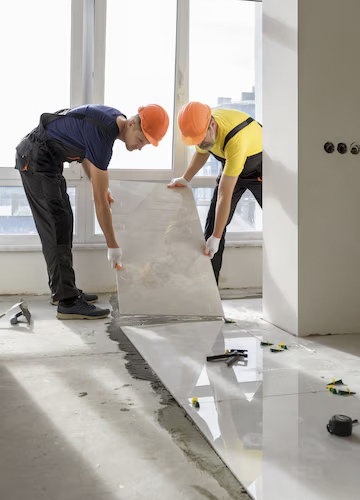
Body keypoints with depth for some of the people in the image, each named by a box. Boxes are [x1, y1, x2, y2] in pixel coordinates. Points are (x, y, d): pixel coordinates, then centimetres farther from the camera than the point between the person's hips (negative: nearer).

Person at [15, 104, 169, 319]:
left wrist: (99, 185, 9)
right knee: (57, 226, -14)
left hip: (46, 159, 10)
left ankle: (62, 290, 18)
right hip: (35, 159, -10)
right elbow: (100, 201, -26)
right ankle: (68, 302, -13)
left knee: (63, 221, 10)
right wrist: (113, 246, -20)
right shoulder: (102, 136, -28)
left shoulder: (115, 118, 0)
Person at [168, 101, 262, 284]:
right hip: (231, 167, 6)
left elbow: (224, 195, -39)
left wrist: (216, 237, -34)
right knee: (213, 224, 0)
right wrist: (185, 179, 9)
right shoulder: (201, 126, -20)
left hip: (259, 169, -6)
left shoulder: (235, 140, -42)